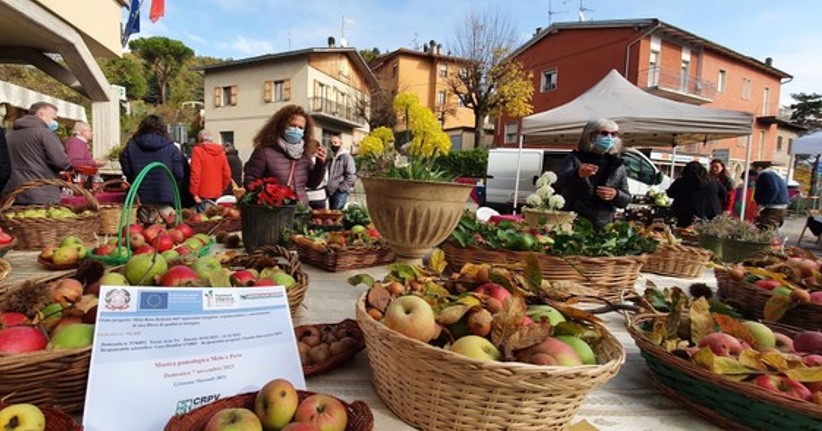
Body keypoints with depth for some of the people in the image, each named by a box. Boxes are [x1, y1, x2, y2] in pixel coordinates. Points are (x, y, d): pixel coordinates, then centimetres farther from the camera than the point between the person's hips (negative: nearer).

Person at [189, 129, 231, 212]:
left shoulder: (197, 150, -6)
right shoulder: (220, 151, 6)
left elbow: (195, 173, -13)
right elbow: (227, 173, 6)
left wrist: (195, 193, -8)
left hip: (203, 194, -4)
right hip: (217, 194, 5)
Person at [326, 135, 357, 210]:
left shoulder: (346, 157, -7)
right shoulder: (332, 158, 18)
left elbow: (352, 176, -16)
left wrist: (341, 188, -16)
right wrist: (327, 188, 12)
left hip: (340, 192, -8)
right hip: (331, 192, 8)